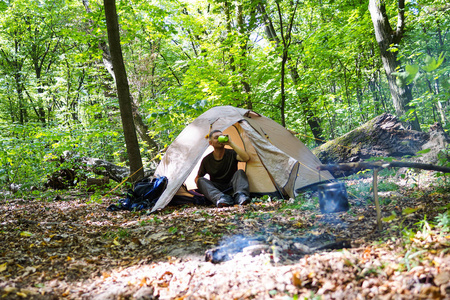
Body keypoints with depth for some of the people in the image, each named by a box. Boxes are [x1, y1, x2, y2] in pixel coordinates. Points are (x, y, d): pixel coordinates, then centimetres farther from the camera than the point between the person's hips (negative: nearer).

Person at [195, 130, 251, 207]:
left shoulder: (231, 154, -7)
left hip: (231, 187, -1)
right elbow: (197, 178, 10)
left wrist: (230, 143, -27)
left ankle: (240, 195, -56)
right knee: (201, 181, -25)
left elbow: (246, 158, -29)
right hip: (215, 188, 1)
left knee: (240, 172, -26)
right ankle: (219, 198, -54)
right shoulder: (206, 160, -2)